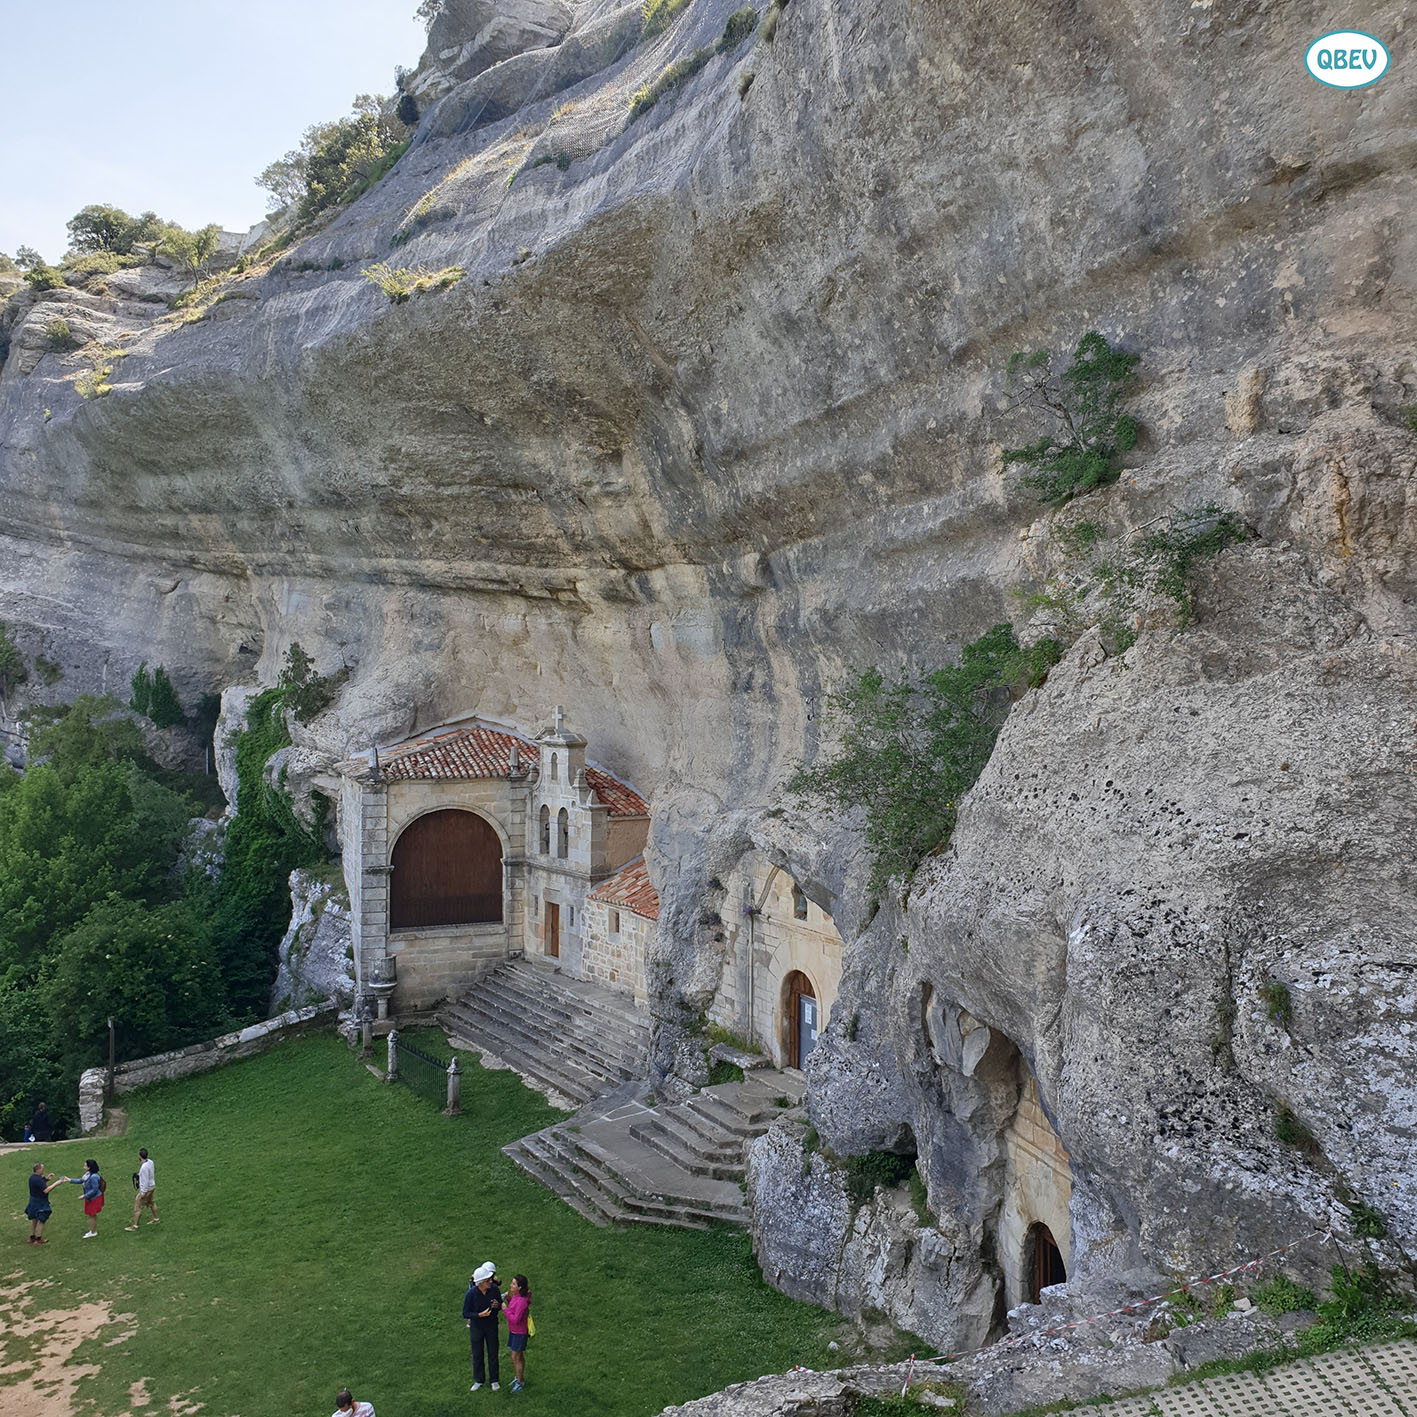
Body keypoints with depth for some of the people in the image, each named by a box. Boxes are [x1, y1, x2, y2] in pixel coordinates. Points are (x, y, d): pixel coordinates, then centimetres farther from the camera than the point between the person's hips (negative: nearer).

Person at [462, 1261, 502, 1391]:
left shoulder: (494, 1289, -20)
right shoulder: (470, 1294, -27)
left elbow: (501, 1306, -3)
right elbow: (465, 1313, -18)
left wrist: (497, 1305, -28)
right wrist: (480, 1315, -32)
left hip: (491, 1326, 1)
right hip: (476, 1327, -1)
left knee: (493, 1353, 13)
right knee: (477, 1354, 14)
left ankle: (494, 1380, 33)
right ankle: (479, 1380, 36)